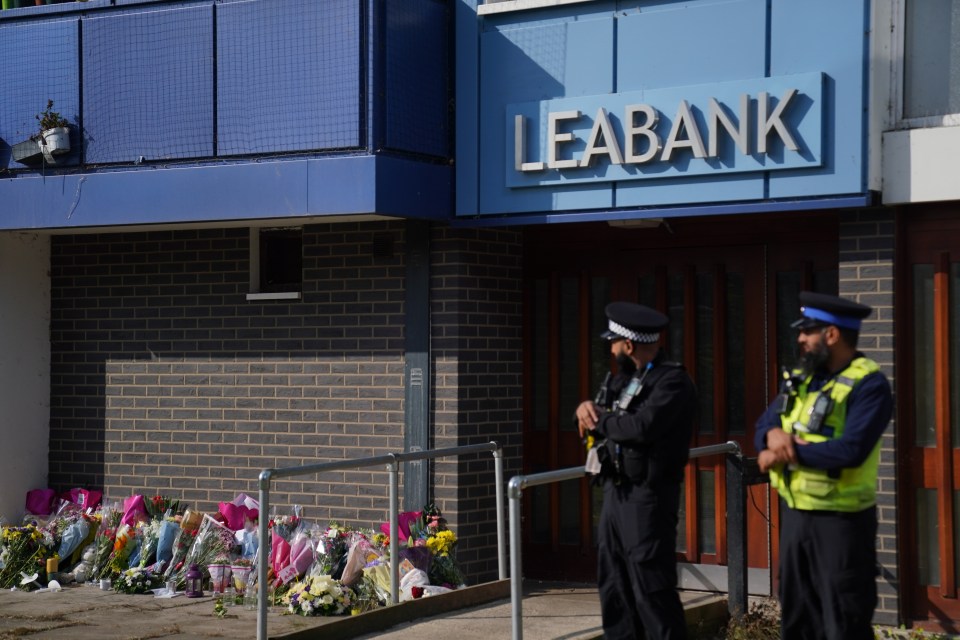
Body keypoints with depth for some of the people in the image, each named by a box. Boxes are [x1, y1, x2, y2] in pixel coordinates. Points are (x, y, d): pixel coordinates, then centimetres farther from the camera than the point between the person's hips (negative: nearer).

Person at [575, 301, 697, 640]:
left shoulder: (673, 380, -13)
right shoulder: (626, 378, 15)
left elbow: (643, 426, -27)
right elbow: (594, 415, 23)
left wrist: (599, 421, -10)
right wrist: (587, 407, -1)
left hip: (647, 498, -9)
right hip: (615, 493, 9)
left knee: (652, 591, -8)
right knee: (614, 587, 13)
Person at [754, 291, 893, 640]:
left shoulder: (868, 384, -15)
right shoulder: (799, 378, 11)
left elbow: (851, 450, -26)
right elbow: (763, 424, 10)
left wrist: (787, 453, -16)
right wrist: (773, 433, -15)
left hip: (840, 520, -8)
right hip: (794, 514, 8)